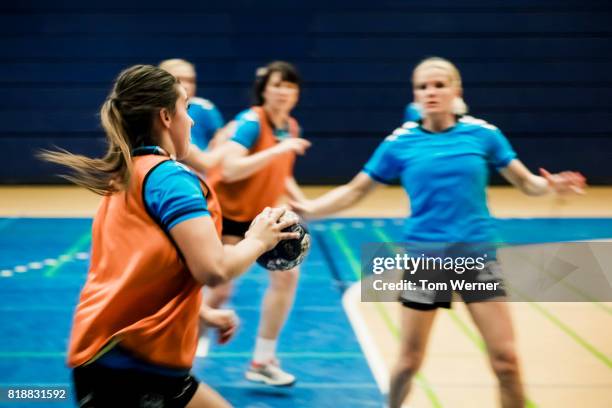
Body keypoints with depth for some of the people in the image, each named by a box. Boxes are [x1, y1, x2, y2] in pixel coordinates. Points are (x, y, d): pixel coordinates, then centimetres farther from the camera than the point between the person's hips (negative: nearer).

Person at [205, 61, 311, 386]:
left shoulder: (291, 127, 2)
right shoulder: (250, 121, -20)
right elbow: (230, 169, -33)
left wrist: (301, 201, 2)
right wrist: (277, 149, -35)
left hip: (260, 214, 7)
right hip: (226, 212, -7)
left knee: (286, 274, -4)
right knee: (219, 291, -8)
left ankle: (262, 361, 8)